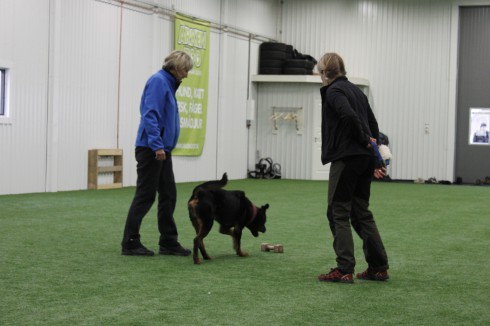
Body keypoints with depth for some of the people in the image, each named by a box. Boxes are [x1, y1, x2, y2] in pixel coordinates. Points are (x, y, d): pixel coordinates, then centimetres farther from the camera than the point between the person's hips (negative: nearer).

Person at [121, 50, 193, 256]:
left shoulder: (168, 83, 18)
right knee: (145, 195, -5)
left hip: (162, 150, 10)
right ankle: (130, 243, 2)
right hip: (151, 149, -10)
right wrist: (157, 145, -25)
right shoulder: (158, 81, -12)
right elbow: (150, 115, -21)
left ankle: (168, 242, 13)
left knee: (168, 195, 9)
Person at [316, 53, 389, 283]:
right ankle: (378, 267, 15)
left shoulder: (333, 91, -7)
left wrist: (364, 140, -11)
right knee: (361, 212, 13)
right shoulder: (356, 90, 19)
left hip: (345, 158, -8)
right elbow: (373, 124, 19)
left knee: (338, 212, -2)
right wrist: (377, 161, 18)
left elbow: (348, 115, -26)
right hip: (365, 158, 8)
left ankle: (344, 270, -3)